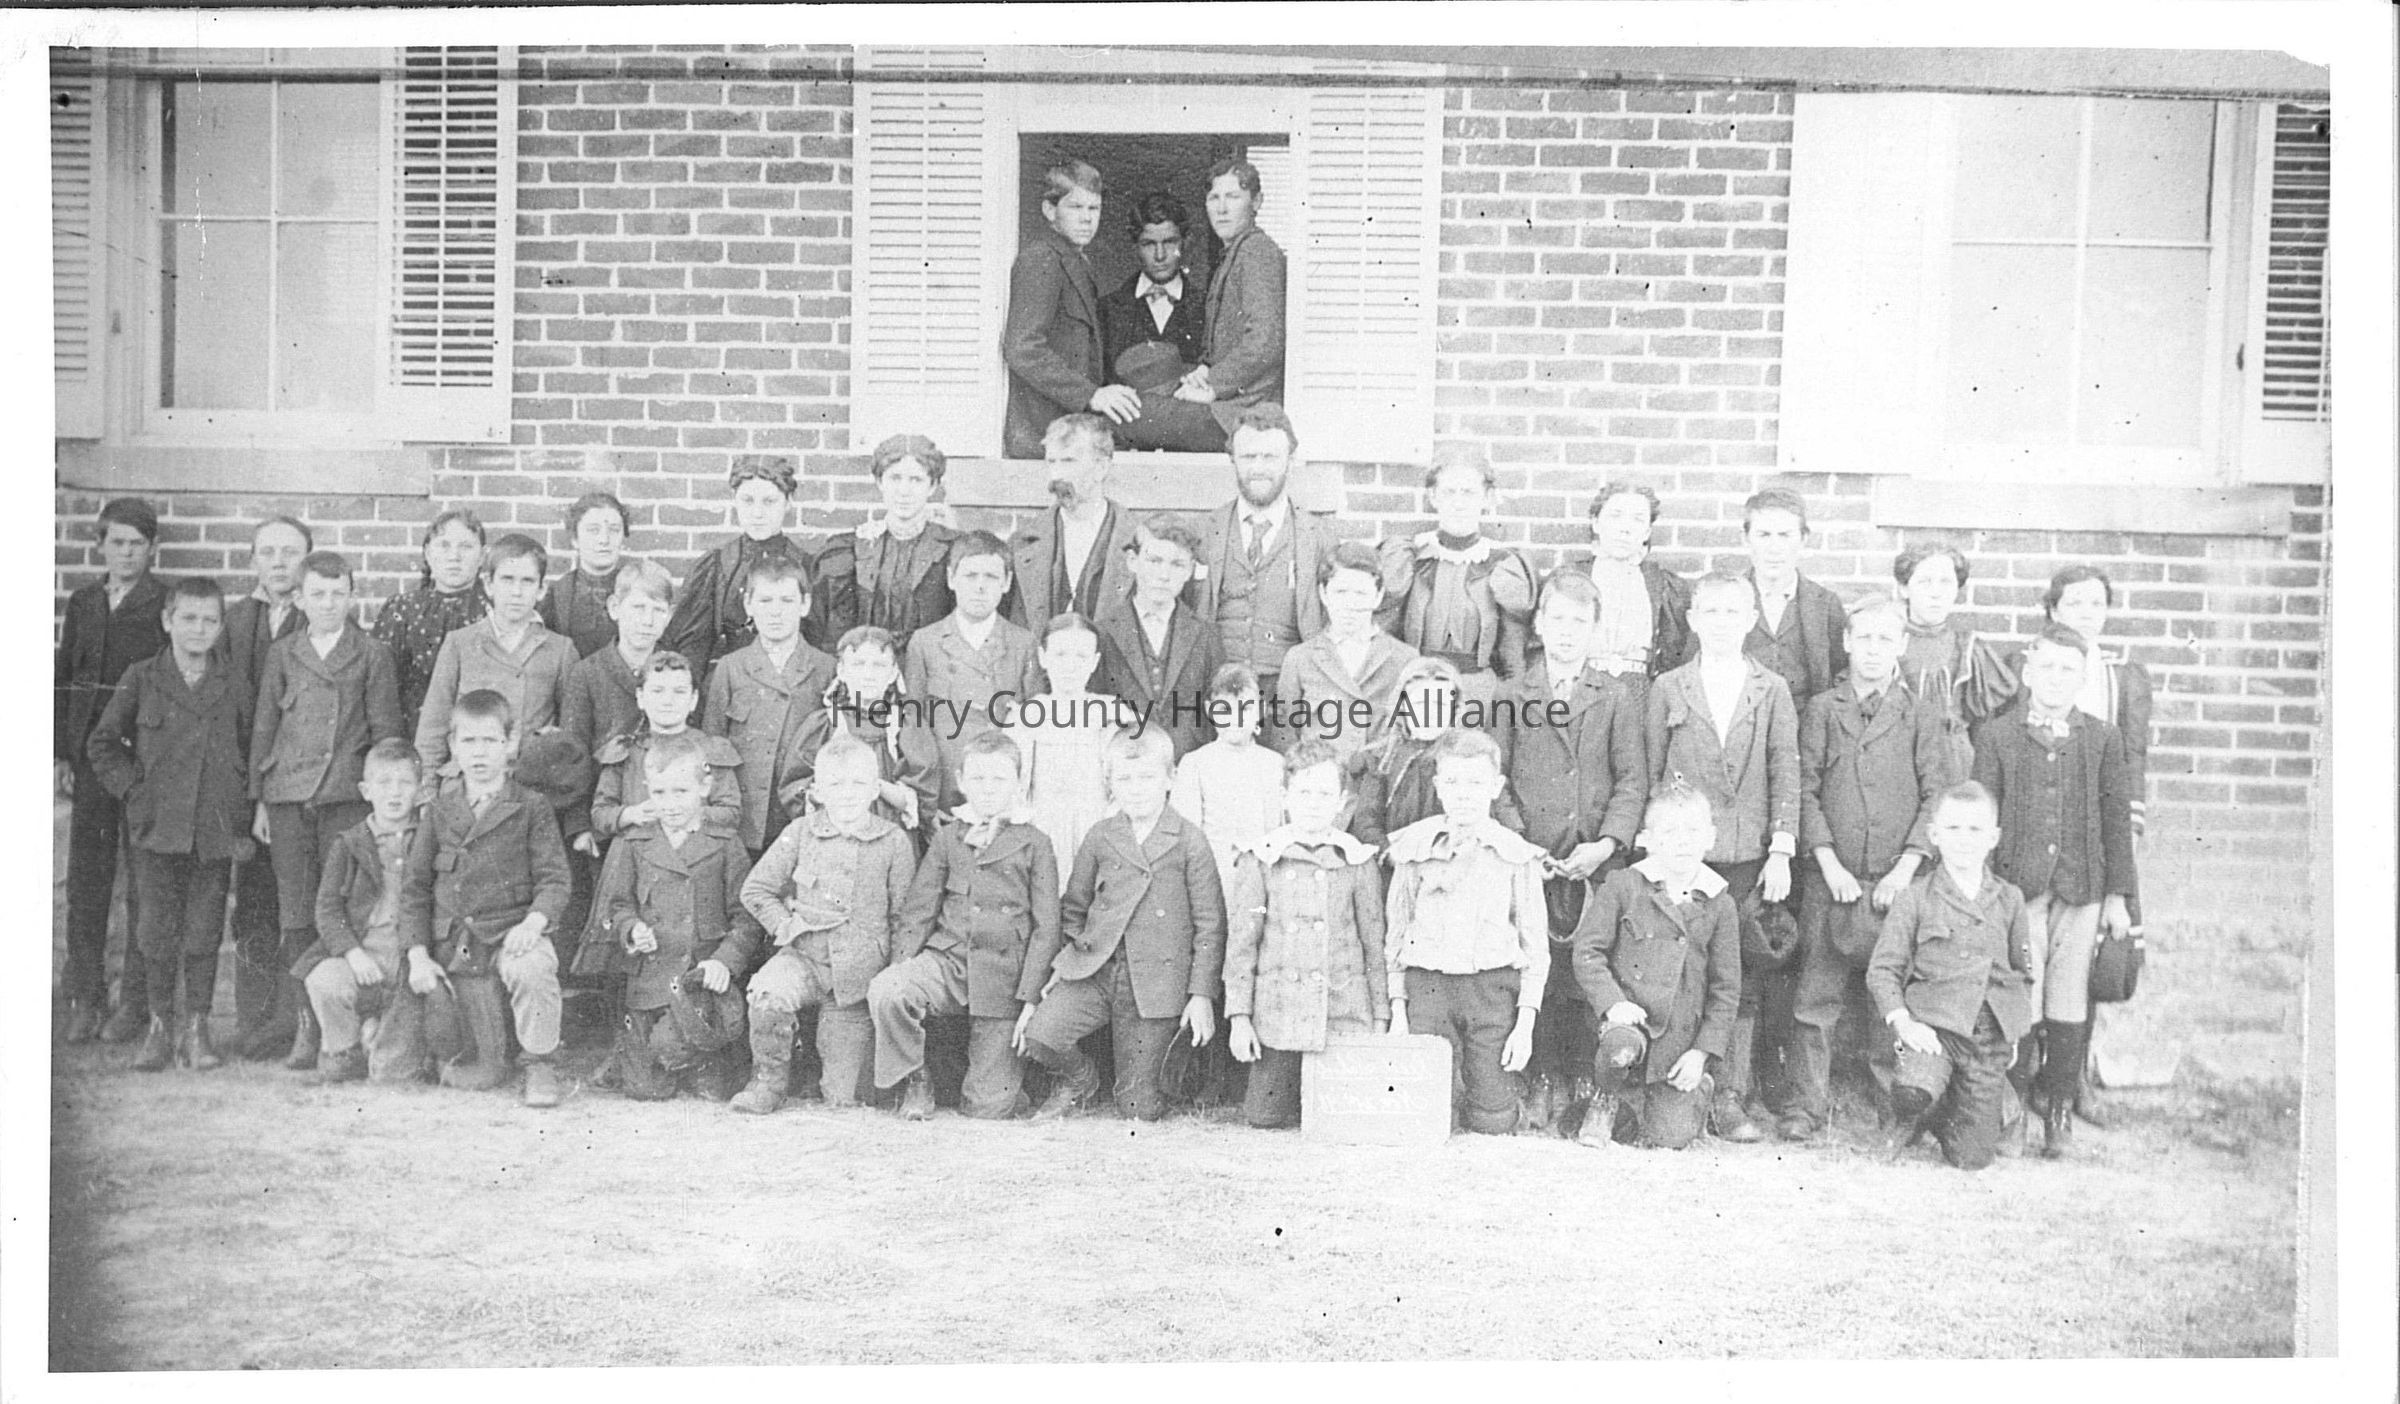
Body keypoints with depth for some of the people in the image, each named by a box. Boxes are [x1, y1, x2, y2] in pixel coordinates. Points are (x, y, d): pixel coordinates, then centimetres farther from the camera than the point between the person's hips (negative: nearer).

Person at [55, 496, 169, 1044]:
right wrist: (59, 752, 7)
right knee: (85, 876, 5)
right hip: (89, 753, 4)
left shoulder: (169, 606, -1)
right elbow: (63, 680, 15)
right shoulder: (83, 603, 13)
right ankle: (85, 998, 12)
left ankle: (136, 1000, 6)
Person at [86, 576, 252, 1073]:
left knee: (204, 934, 4)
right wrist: (132, 790, -3)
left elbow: (249, 754, 11)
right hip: (156, 828, -1)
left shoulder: (232, 688, 6)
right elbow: (102, 744, 7)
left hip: (216, 831, 1)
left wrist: (243, 818, 4)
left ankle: (197, 1027, 15)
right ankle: (160, 1025, 15)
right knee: (156, 933, 1)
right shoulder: (140, 679, 3)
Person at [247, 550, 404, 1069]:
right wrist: (259, 800, 8)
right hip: (287, 797, 2)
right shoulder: (282, 654, 13)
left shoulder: (373, 655, 6)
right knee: (296, 914, 2)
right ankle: (305, 1025, 8)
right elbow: (263, 728, 13)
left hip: (348, 797, -2)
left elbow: (386, 731, 5)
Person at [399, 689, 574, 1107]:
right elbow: (414, 885, 9)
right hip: (454, 947, 2)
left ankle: (541, 1066, -18)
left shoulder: (531, 808, -1)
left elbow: (554, 879, -4)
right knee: (480, 1076, 0)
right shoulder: (439, 810, 7)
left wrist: (534, 921, -24)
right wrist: (418, 955, 0)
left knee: (531, 969, -39)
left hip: (513, 933, -2)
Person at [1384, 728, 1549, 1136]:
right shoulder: (1414, 849, 6)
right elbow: (1395, 932, 10)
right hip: (1426, 985, 1)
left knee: (1492, 1125, -2)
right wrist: (1397, 1010, 5)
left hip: (1493, 988, 0)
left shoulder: (1516, 855, 3)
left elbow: (1536, 945, 4)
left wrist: (1525, 1022, -2)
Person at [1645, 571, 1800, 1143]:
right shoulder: (1667, 689, 8)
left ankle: (1731, 1097, 7)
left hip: (1751, 855, 0)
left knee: (1743, 978, 0)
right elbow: (1650, 774, 9)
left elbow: (1786, 774, 4)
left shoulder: (1772, 690, 8)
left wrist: (1781, 850, -3)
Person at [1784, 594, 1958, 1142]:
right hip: (1832, 877, 1)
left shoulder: (1923, 713, 4)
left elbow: (1940, 796, 0)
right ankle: (1807, 1104, 8)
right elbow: (1806, 791, 4)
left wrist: (1906, 868, -8)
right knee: (1817, 993, 1)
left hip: (1899, 880, -1)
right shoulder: (1821, 709, 7)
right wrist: (1829, 863, -6)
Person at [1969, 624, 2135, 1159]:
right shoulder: (1995, 736, 3)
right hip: (2017, 888, -1)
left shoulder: (2101, 739, 8)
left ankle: (2060, 1105, 16)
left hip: (2082, 890, 1)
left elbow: (2117, 817, 9)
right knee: (2022, 999, -2)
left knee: (2069, 1004, 4)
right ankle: (2024, 1091, 15)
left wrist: (2117, 894, 6)